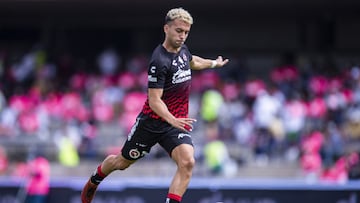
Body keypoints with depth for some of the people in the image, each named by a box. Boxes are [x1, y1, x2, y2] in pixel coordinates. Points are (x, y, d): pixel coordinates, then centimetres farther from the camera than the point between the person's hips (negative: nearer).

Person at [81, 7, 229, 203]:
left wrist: (214, 63, 44)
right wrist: (172, 120, -42)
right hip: (152, 121, -5)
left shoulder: (183, 49, 2)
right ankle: (94, 181, 46)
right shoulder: (159, 61, -23)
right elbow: (154, 100, -27)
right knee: (123, 162, 15)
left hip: (177, 122, 5)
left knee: (187, 163, -22)